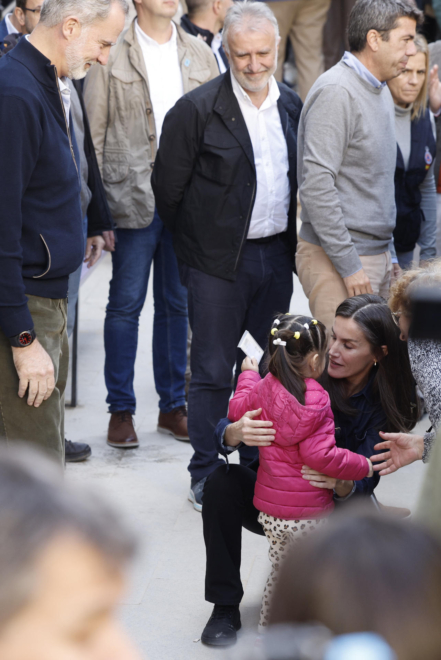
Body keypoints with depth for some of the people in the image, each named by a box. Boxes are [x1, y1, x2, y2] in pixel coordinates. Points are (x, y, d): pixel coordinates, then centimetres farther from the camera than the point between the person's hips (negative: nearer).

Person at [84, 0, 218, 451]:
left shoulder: (200, 55, 10)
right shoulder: (111, 54, -1)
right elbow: (94, 132, -2)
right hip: (133, 199, -4)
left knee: (178, 304, 11)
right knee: (126, 304, 1)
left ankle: (173, 406, 21)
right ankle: (121, 410, 11)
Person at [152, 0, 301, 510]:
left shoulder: (292, 106, 6)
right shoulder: (197, 110, -12)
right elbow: (168, 187, -6)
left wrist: (290, 242, 12)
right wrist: (198, 247, 3)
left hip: (276, 254, 6)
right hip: (219, 262, -5)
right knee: (212, 371, 1)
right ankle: (205, 477, 12)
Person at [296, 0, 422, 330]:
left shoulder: (380, 90, 15)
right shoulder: (336, 92, -16)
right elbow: (316, 185, -22)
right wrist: (348, 265, -21)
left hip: (377, 256, 9)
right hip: (336, 259, -9)